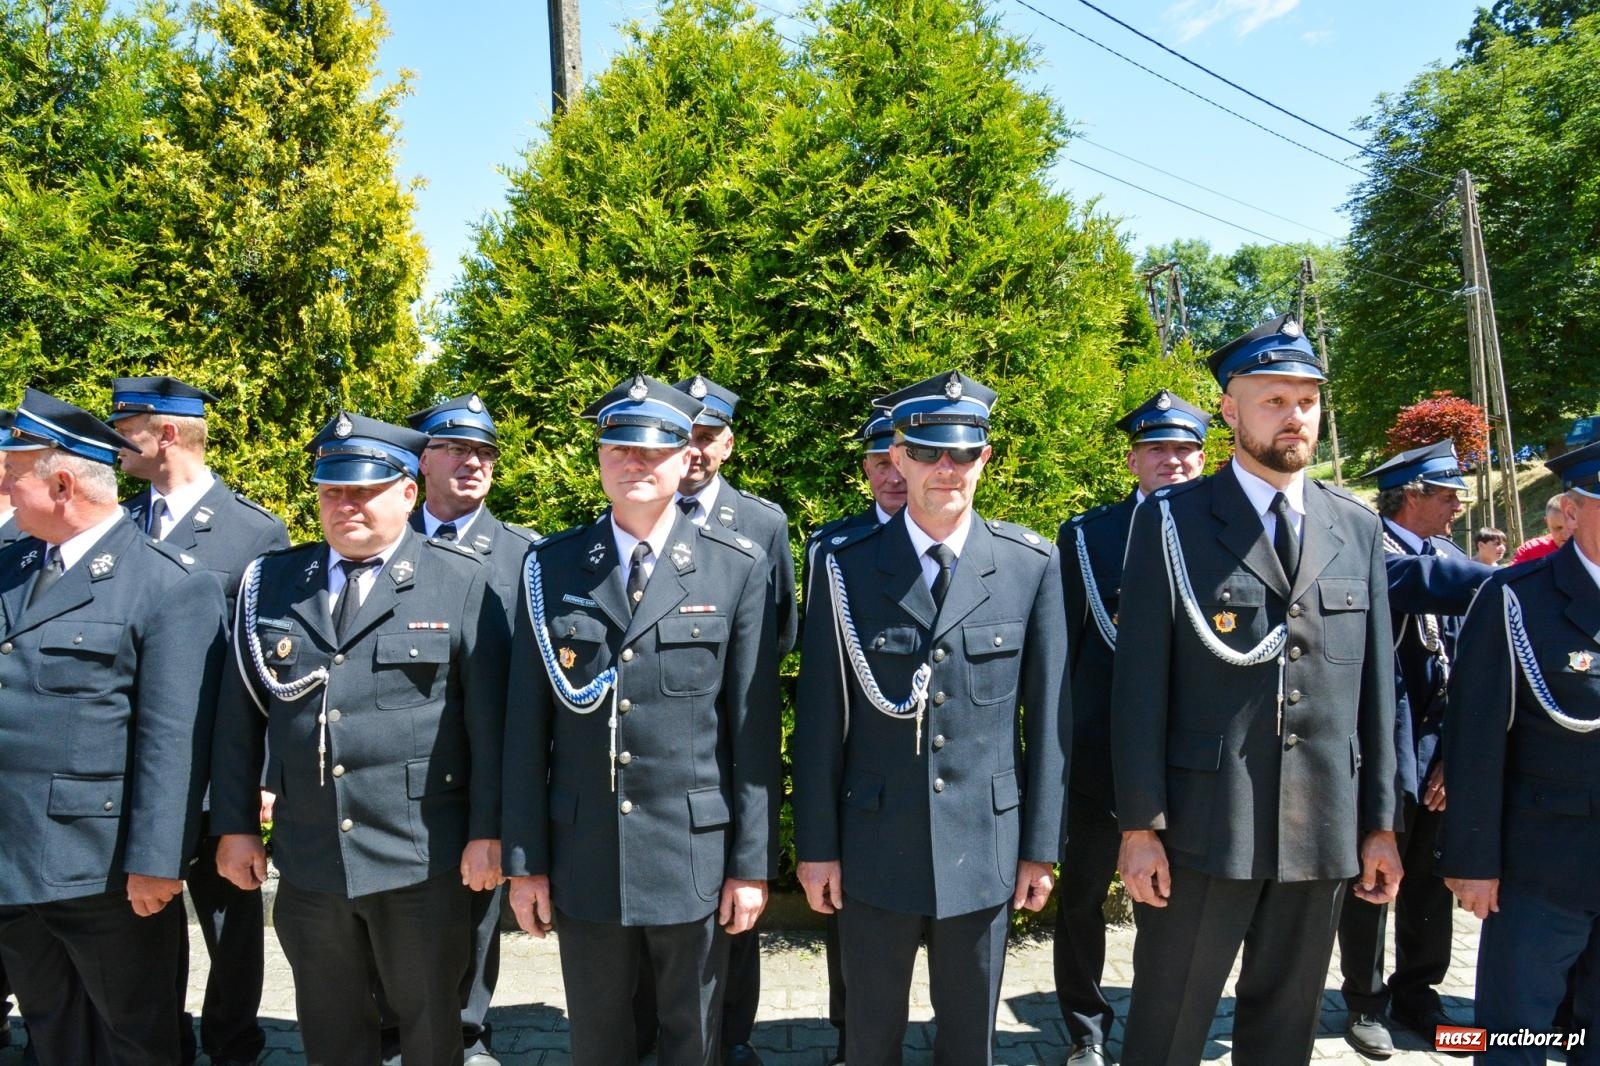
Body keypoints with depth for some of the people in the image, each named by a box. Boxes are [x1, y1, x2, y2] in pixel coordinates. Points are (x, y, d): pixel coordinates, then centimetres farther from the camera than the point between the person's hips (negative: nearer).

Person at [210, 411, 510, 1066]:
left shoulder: (463, 583, -5)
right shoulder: (271, 582, 6)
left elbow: (489, 718, -7)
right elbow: (239, 715, 8)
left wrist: (487, 832, -9)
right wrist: (234, 825, 6)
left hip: (422, 859, -3)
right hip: (308, 858, 4)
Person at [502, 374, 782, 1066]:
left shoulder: (738, 567, -5)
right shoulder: (550, 567, 0)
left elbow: (754, 728, -4)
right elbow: (527, 726, 1)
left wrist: (754, 862, -4)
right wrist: (524, 859, 1)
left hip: (696, 853, -1)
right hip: (584, 854, 2)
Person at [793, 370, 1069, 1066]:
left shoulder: (1032, 566, -4)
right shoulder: (848, 570, -5)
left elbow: (1049, 716, -1)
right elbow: (819, 721, -3)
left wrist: (1042, 847, 1)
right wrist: (816, 846, -1)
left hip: (985, 846, 1)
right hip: (875, 847, 0)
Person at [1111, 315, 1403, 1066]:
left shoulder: (1358, 529, 8)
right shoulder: (1172, 521, -5)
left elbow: (1374, 686, 9)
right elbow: (1140, 680, -8)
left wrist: (1380, 824, 8)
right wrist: (1139, 823, -10)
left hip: (1323, 830, 4)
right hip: (1203, 829, -4)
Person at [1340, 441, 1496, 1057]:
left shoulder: (1447, 556, 9)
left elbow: (1466, 665, 8)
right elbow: (1425, 580, -35)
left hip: (1436, 751, 7)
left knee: (1430, 880, 16)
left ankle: (1416, 994, 33)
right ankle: (1365, 1002, 23)